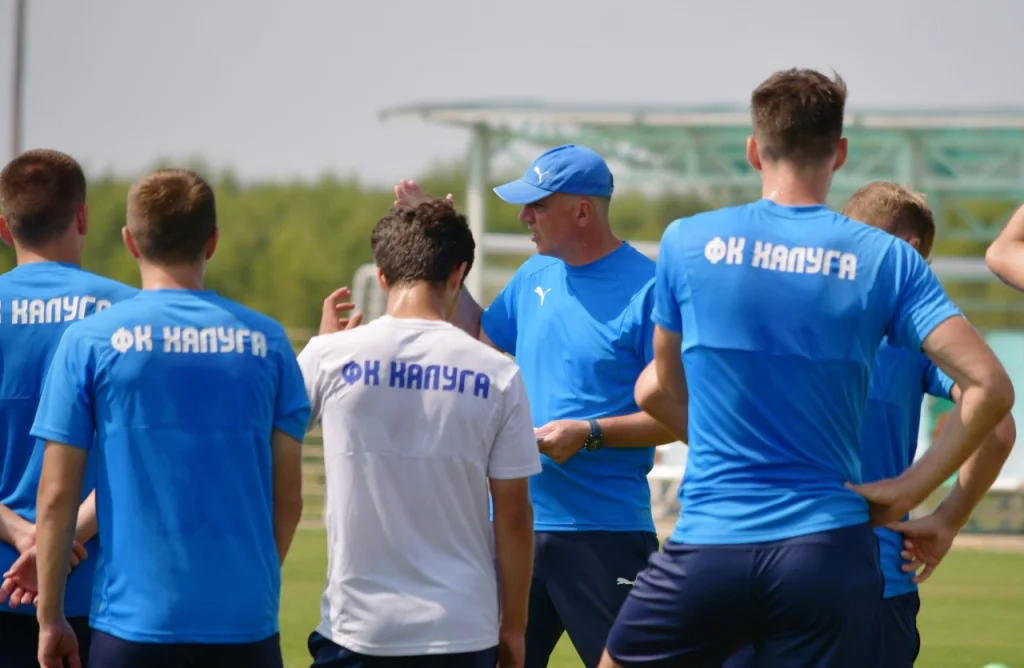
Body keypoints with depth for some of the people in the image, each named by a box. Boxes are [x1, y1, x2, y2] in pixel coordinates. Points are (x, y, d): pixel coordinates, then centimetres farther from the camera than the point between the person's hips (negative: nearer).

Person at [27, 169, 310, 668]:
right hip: (245, 623, 2)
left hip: (134, 620, -2)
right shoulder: (266, 341, 4)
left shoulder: (91, 340, -2)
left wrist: (50, 617, 7)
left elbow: (56, 496, -2)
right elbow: (288, 497, 6)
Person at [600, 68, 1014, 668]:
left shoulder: (688, 242, 1)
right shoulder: (887, 260, 0)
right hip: (828, 551, 1)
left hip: (710, 542, 0)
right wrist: (911, 488, 0)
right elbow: (991, 388, -7)